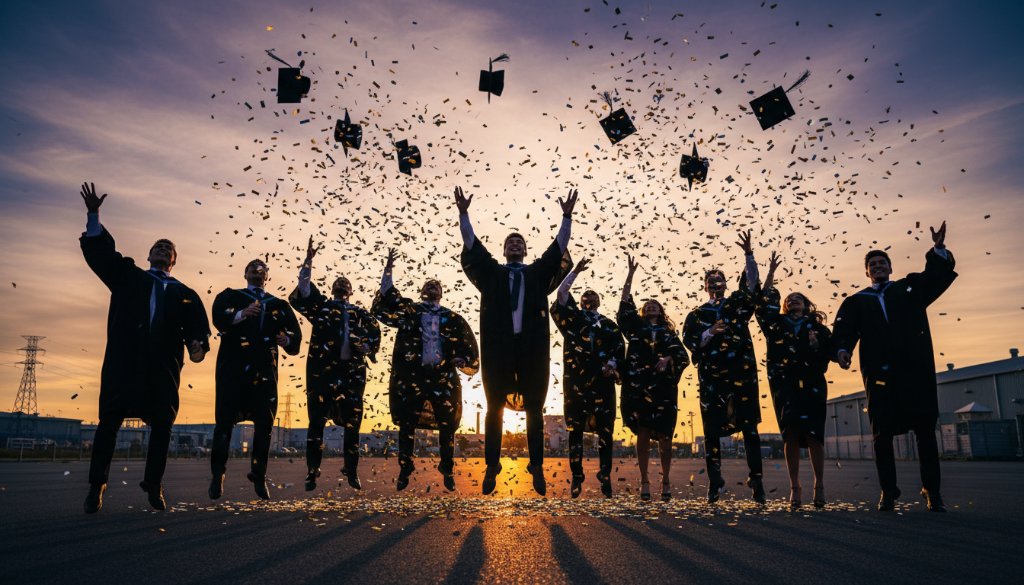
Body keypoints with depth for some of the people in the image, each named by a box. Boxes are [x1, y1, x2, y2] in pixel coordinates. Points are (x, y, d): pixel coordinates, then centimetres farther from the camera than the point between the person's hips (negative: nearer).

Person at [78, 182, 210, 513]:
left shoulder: (184, 294, 17)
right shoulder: (127, 276, 19)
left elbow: (196, 325, 8)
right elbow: (100, 251, 10)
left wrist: (197, 344, -14)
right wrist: (93, 215, -1)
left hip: (164, 366, 1)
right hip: (123, 362, -1)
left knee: (162, 425, 0)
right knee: (109, 421, -3)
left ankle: (154, 486, 12)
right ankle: (96, 486, 5)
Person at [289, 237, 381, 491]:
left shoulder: (360, 313, 18)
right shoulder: (320, 305, 12)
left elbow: (375, 334, 17)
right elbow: (302, 291, -3)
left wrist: (367, 348, -5)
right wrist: (308, 260, -8)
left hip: (353, 371, 2)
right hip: (323, 369, -2)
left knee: (352, 422, 4)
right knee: (317, 420, -4)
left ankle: (351, 471, 13)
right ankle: (312, 472, 1)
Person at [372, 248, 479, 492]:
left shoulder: (452, 319, 12)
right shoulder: (408, 311, 9)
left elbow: (468, 346, 11)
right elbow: (381, 306, -2)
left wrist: (462, 359, -11)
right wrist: (388, 271, -10)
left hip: (443, 378, 1)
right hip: (410, 377, -1)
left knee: (447, 426, 4)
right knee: (406, 424, 2)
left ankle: (448, 471, 18)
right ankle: (404, 470, 13)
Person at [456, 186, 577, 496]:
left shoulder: (539, 272, 18)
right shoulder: (491, 272, 16)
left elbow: (559, 247, 10)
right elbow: (471, 244, 8)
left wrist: (567, 217, 0)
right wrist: (464, 213, -2)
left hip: (532, 345, 1)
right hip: (498, 345, 0)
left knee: (534, 408, 4)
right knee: (494, 408, 1)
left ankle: (537, 466, 11)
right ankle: (492, 467, 7)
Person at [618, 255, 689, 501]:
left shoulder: (669, 334, 17)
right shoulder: (636, 327, 16)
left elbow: (683, 356, 7)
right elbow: (625, 304, 4)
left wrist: (668, 359, -14)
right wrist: (630, 274, 1)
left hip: (663, 387, 1)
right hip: (638, 386, 0)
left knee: (664, 435, -1)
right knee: (643, 433, -2)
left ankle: (666, 481, 9)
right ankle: (644, 481, 4)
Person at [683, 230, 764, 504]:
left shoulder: (738, 304, 14)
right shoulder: (696, 314, 15)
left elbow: (751, 284, -3)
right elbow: (690, 341, 3)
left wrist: (748, 255, -16)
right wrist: (711, 332, -14)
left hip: (742, 373, 0)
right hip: (711, 376, 0)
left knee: (748, 424, -2)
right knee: (712, 427, 0)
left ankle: (756, 478, 3)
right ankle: (714, 481, 7)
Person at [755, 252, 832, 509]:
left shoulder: (817, 327, 14)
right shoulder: (776, 324, 16)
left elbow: (831, 351, 5)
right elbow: (762, 304, 5)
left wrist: (817, 346, -15)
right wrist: (771, 274, 5)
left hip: (812, 384, 0)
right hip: (784, 383, 1)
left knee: (812, 433, -7)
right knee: (790, 434, -5)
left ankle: (819, 483, 6)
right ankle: (795, 487, 0)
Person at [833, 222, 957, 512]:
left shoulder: (910, 287, 19)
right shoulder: (857, 301, 17)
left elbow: (938, 274, 3)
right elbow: (844, 329, 1)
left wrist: (939, 249, -16)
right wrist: (842, 349, -20)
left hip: (916, 369, 0)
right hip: (879, 372, 0)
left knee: (925, 428, 2)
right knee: (882, 433, 0)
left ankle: (932, 490, 12)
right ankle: (888, 491, 9)